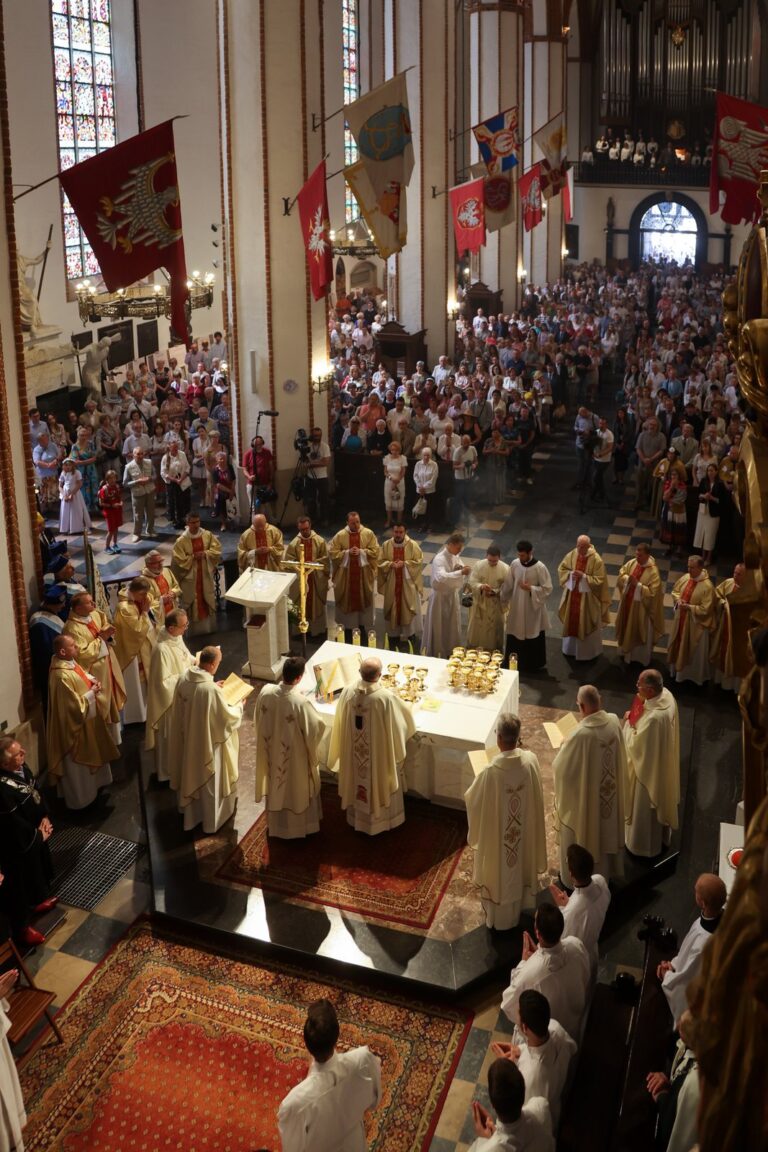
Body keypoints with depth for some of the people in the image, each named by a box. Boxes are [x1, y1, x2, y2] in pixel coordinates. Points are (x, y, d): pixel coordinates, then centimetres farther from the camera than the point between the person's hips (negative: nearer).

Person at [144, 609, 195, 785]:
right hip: (170, 699, -9)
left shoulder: (176, 636, -7)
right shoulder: (162, 649, -35)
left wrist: (195, 661, -4)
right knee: (170, 736, 11)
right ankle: (168, 772, 31)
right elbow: (164, 682, -30)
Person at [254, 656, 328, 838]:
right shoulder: (300, 702, -33)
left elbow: (258, 721, 0)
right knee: (296, 790, 19)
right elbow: (316, 728, -20)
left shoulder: (266, 692, -18)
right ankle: (298, 826, 38)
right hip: (294, 757, -5)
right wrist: (320, 721, 2)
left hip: (271, 752, 5)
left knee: (275, 785, 26)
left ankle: (275, 825, 46)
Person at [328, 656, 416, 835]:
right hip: (378, 751, -4)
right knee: (378, 783, 20)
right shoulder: (386, 697, -31)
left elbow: (341, 721, -2)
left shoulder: (348, 692, -19)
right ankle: (379, 819, 40)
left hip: (354, 751, 4)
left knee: (358, 779, 26)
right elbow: (403, 720, -13)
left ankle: (356, 817, 46)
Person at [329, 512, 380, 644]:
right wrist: (347, 553, -20)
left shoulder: (368, 534, -5)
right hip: (345, 575, 0)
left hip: (363, 575, 0)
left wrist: (361, 552, -20)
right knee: (347, 601, 10)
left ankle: (363, 627, 26)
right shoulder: (340, 535, -7)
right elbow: (332, 553, -7)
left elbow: (375, 551, -6)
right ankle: (347, 631, 23)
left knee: (363, 600, 11)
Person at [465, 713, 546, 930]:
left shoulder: (490, 772, -34)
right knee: (518, 868, 29)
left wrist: (479, 781, 5)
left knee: (498, 872, 21)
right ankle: (516, 910, 52)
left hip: (497, 834, -4)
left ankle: (497, 917, 42)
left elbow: (472, 799, -16)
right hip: (524, 829, 4)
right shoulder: (531, 760, -22)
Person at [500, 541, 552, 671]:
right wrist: (504, 600, 7)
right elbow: (508, 584, 5)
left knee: (533, 638, 9)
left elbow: (547, 588, -15)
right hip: (516, 607, 4)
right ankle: (514, 662, 32)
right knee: (515, 636, 15)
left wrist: (530, 588, -25)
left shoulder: (540, 568, -19)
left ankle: (533, 665, 25)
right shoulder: (514, 564, -6)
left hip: (533, 609, -4)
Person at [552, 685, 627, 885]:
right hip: (610, 792, 6)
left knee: (580, 835, 17)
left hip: (584, 796, -6)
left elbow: (563, 766, -20)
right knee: (605, 830, 28)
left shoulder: (581, 734, -34)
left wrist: (563, 748, 0)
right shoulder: (614, 722, -15)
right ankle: (606, 869, 49)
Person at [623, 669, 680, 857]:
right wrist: (636, 718, -9)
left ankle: (645, 845, 39)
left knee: (646, 806, 17)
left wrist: (629, 722, -15)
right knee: (659, 801, 31)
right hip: (663, 761, 9)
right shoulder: (666, 695, -14)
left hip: (650, 766, -9)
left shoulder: (653, 718, -42)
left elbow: (635, 745, -26)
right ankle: (660, 836, 54)